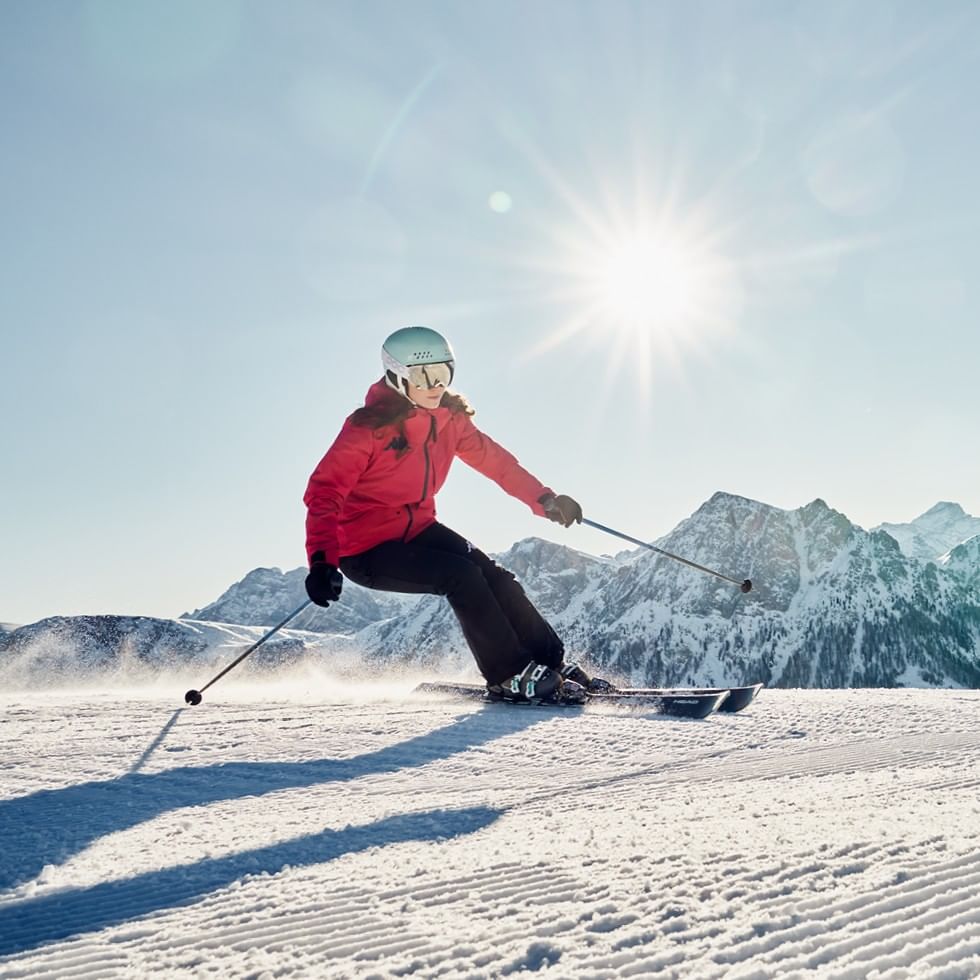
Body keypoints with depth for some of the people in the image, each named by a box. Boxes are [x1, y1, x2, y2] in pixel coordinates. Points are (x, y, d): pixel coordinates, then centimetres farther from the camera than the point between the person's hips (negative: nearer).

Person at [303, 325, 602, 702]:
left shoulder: (449, 418, -3)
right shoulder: (369, 428, -21)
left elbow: (494, 459, 8)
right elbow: (324, 493, -25)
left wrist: (544, 499, 1)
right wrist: (322, 562, -37)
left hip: (419, 528, 6)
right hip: (366, 549, -6)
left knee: (494, 577, -11)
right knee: (461, 576, -24)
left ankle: (551, 661, 0)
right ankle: (510, 675, -14)